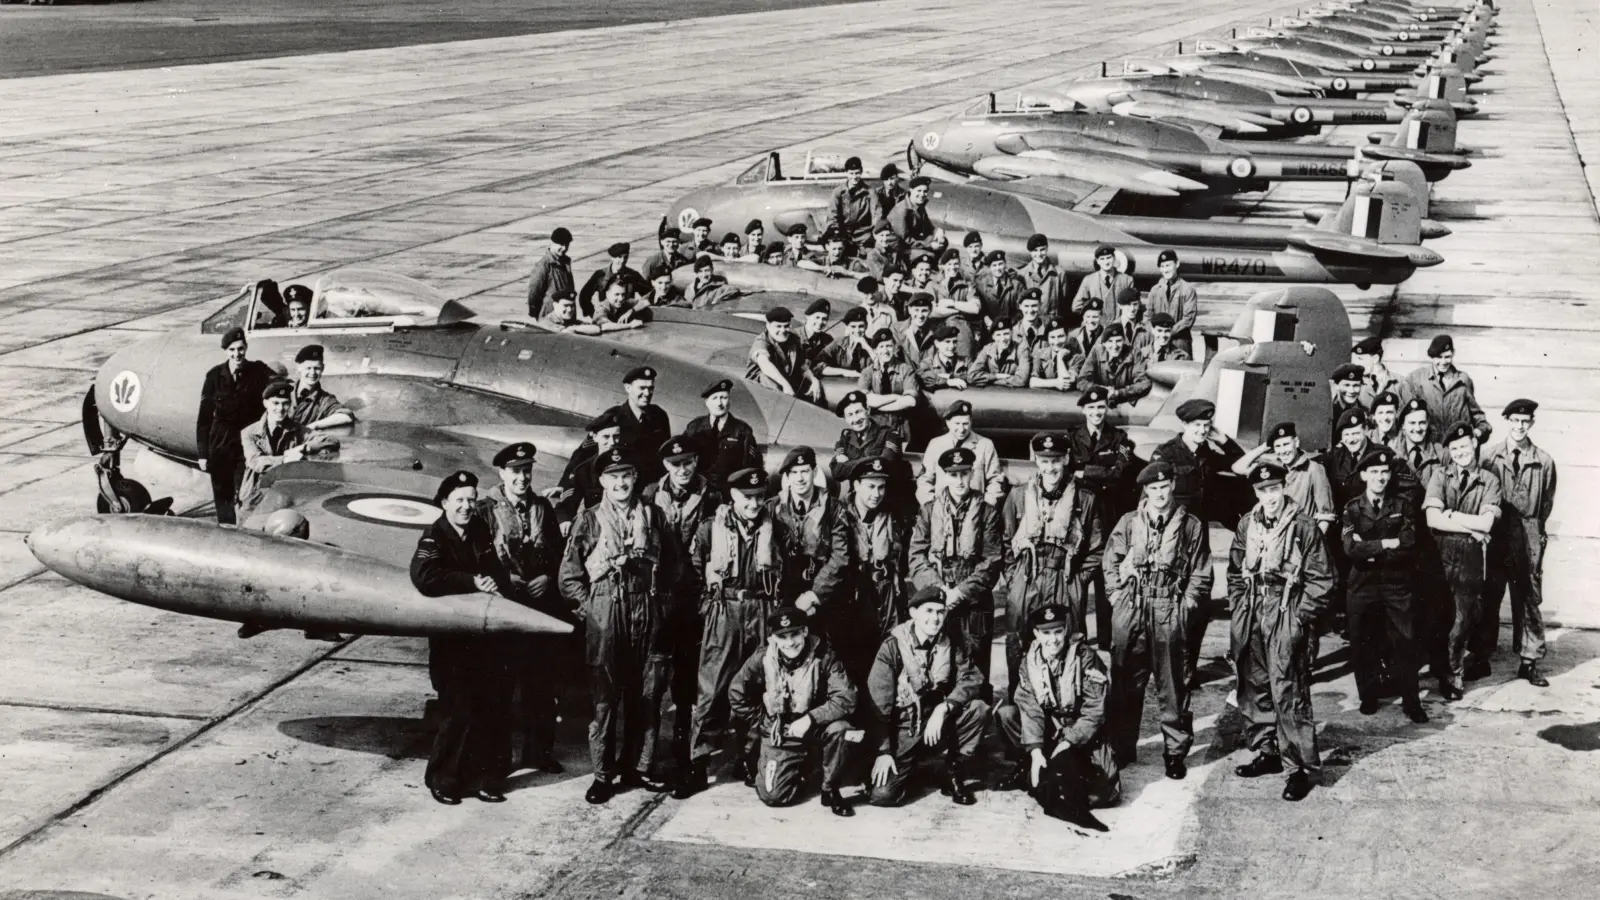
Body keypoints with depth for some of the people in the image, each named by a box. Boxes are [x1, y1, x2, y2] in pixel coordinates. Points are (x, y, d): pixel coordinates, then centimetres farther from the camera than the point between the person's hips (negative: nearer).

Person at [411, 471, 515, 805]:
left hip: (486, 636, 6)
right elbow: (424, 577, -29)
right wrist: (473, 582, -27)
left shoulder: (481, 531, 9)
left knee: (493, 708, 7)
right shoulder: (434, 538, -10)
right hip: (452, 641, -6)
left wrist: (497, 586, -6)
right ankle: (443, 780, 14)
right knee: (459, 711, -4)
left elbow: (497, 570, 18)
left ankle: (486, 777, 20)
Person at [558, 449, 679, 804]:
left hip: (648, 614, 3)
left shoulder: (651, 516, 9)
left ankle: (638, 767, 17)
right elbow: (569, 573, 1)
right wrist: (587, 605, -4)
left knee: (646, 694, 6)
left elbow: (674, 561, 16)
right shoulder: (589, 520, 2)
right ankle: (603, 774, 3)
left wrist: (661, 597, 8)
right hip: (604, 614, -3)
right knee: (605, 695, -3)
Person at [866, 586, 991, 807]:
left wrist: (943, 708, -29)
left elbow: (971, 680, -13)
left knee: (979, 709, -24)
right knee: (882, 795, -22)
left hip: (938, 724, 3)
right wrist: (884, 752, -18)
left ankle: (953, 776, -5)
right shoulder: (892, 647, -13)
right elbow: (879, 703, -14)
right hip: (903, 730, -3)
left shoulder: (951, 645, -2)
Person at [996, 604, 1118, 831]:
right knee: (1006, 714, -20)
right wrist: (1035, 750, -25)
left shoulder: (1086, 659, -17)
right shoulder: (1030, 661, -6)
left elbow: (1093, 713, -19)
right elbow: (1030, 708, -12)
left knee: (1103, 791, -25)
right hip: (1048, 727, 4)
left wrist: (1066, 744, -26)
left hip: (1083, 733, -4)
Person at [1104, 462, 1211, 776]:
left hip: (1171, 613, -1)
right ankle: (1121, 746, 17)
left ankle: (1176, 751, 11)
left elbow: (1200, 575, 2)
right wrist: (1118, 597, 3)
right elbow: (1111, 562, 11)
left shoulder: (1191, 526, 3)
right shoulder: (1128, 522, 6)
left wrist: (1186, 606, -5)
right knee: (1125, 683, 6)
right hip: (1130, 611, 2)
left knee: (1173, 685, 2)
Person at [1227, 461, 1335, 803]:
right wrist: (1238, 605, 7)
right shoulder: (1246, 525, 8)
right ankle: (1266, 752, 26)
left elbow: (1321, 578, -6)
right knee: (1253, 687, 12)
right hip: (1251, 615, 6)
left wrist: (1300, 616, -11)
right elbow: (1235, 571, 17)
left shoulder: (1303, 526, -7)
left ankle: (1302, 766, -1)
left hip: (1286, 616, -6)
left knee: (1288, 692, -8)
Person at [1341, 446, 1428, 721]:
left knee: (1404, 643, -3)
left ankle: (1411, 701, 4)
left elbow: (1409, 546, -7)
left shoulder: (1401, 507, 6)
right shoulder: (1352, 510, 3)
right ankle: (1368, 696, 20)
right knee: (1363, 642, 6)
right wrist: (1387, 544, -15)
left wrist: (1370, 551, -12)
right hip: (1362, 585, 0)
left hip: (1397, 584, 0)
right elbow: (1351, 548, -12)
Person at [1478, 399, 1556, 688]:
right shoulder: (1488, 456, -1)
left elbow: (1547, 503, 7)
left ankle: (1529, 662, 13)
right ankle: (1481, 656, 17)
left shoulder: (1543, 462, -1)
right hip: (1494, 539, 0)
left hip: (1528, 543, 0)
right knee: (1488, 599, 6)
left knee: (1529, 600, 5)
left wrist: (1534, 528, 3)